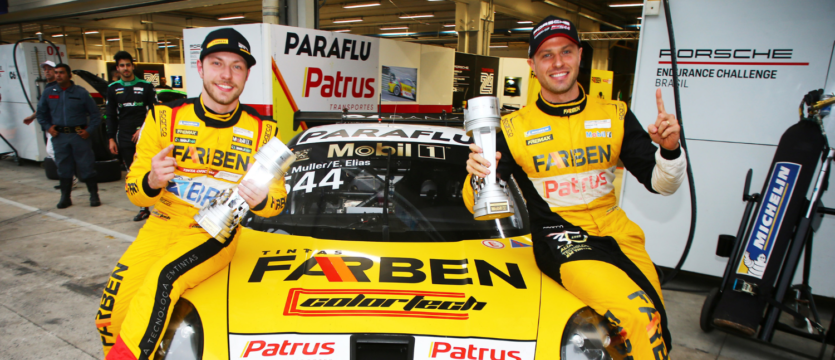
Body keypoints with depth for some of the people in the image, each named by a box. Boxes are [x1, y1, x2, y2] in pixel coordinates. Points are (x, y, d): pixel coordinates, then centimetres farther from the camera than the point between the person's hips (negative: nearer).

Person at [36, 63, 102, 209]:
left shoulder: (81, 92, -1)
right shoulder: (49, 93, 7)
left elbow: (95, 114, 1)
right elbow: (41, 113, 18)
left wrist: (89, 130, -8)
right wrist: (48, 127, 4)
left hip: (79, 135, -3)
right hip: (59, 136, 3)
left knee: (86, 166, 1)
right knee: (63, 168, 8)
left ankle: (94, 195, 10)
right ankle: (65, 198, 17)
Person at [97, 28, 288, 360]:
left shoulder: (262, 131, -2)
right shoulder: (166, 117, -1)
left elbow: (277, 200, 2)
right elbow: (135, 191, 2)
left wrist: (260, 200, -22)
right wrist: (152, 182, -22)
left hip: (215, 234, -2)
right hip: (162, 225, 2)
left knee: (163, 277, -31)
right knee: (111, 312, -11)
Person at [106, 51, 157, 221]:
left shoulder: (145, 86, 4)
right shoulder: (113, 89, 11)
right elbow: (111, 116, 13)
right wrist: (111, 138, 6)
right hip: (125, 140, 3)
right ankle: (143, 208, 13)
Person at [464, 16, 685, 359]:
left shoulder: (614, 115, 6)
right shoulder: (515, 128, -2)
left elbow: (660, 183, 6)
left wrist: (670, 150, -15)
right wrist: (479, 178, -26)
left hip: (616, 231, 5)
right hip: (558, 237, -4)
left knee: (654, 325, 8)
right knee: (637, 316, -25)